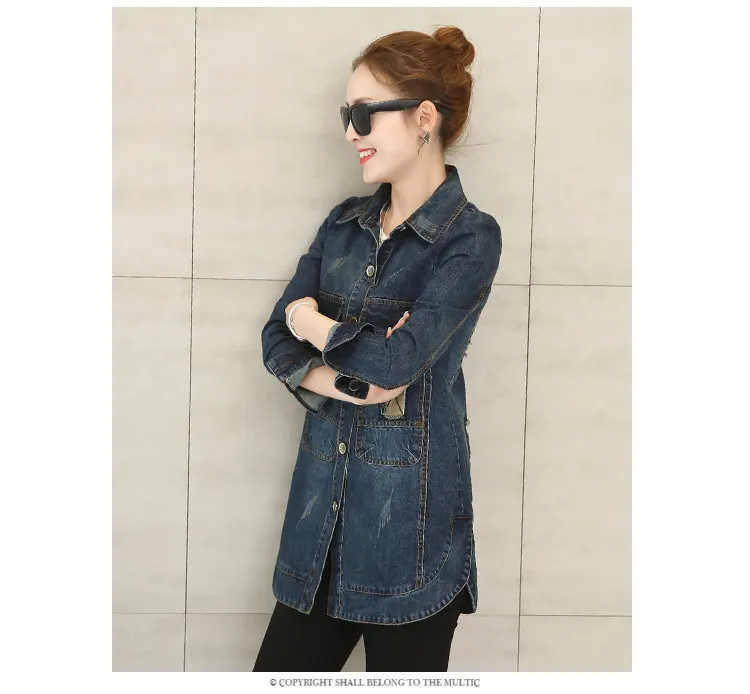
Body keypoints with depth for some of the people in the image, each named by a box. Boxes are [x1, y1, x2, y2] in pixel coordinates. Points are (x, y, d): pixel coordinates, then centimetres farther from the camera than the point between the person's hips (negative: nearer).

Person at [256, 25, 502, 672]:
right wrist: (347, 379, -14)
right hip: (322, 506, 6)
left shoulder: (472, 238, -9)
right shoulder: (345, 223, 9)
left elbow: (395, 358, -20)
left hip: (410, 521, -5)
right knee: (281, 667, 11)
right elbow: (277, 340, 4)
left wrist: (314, 325, -3)